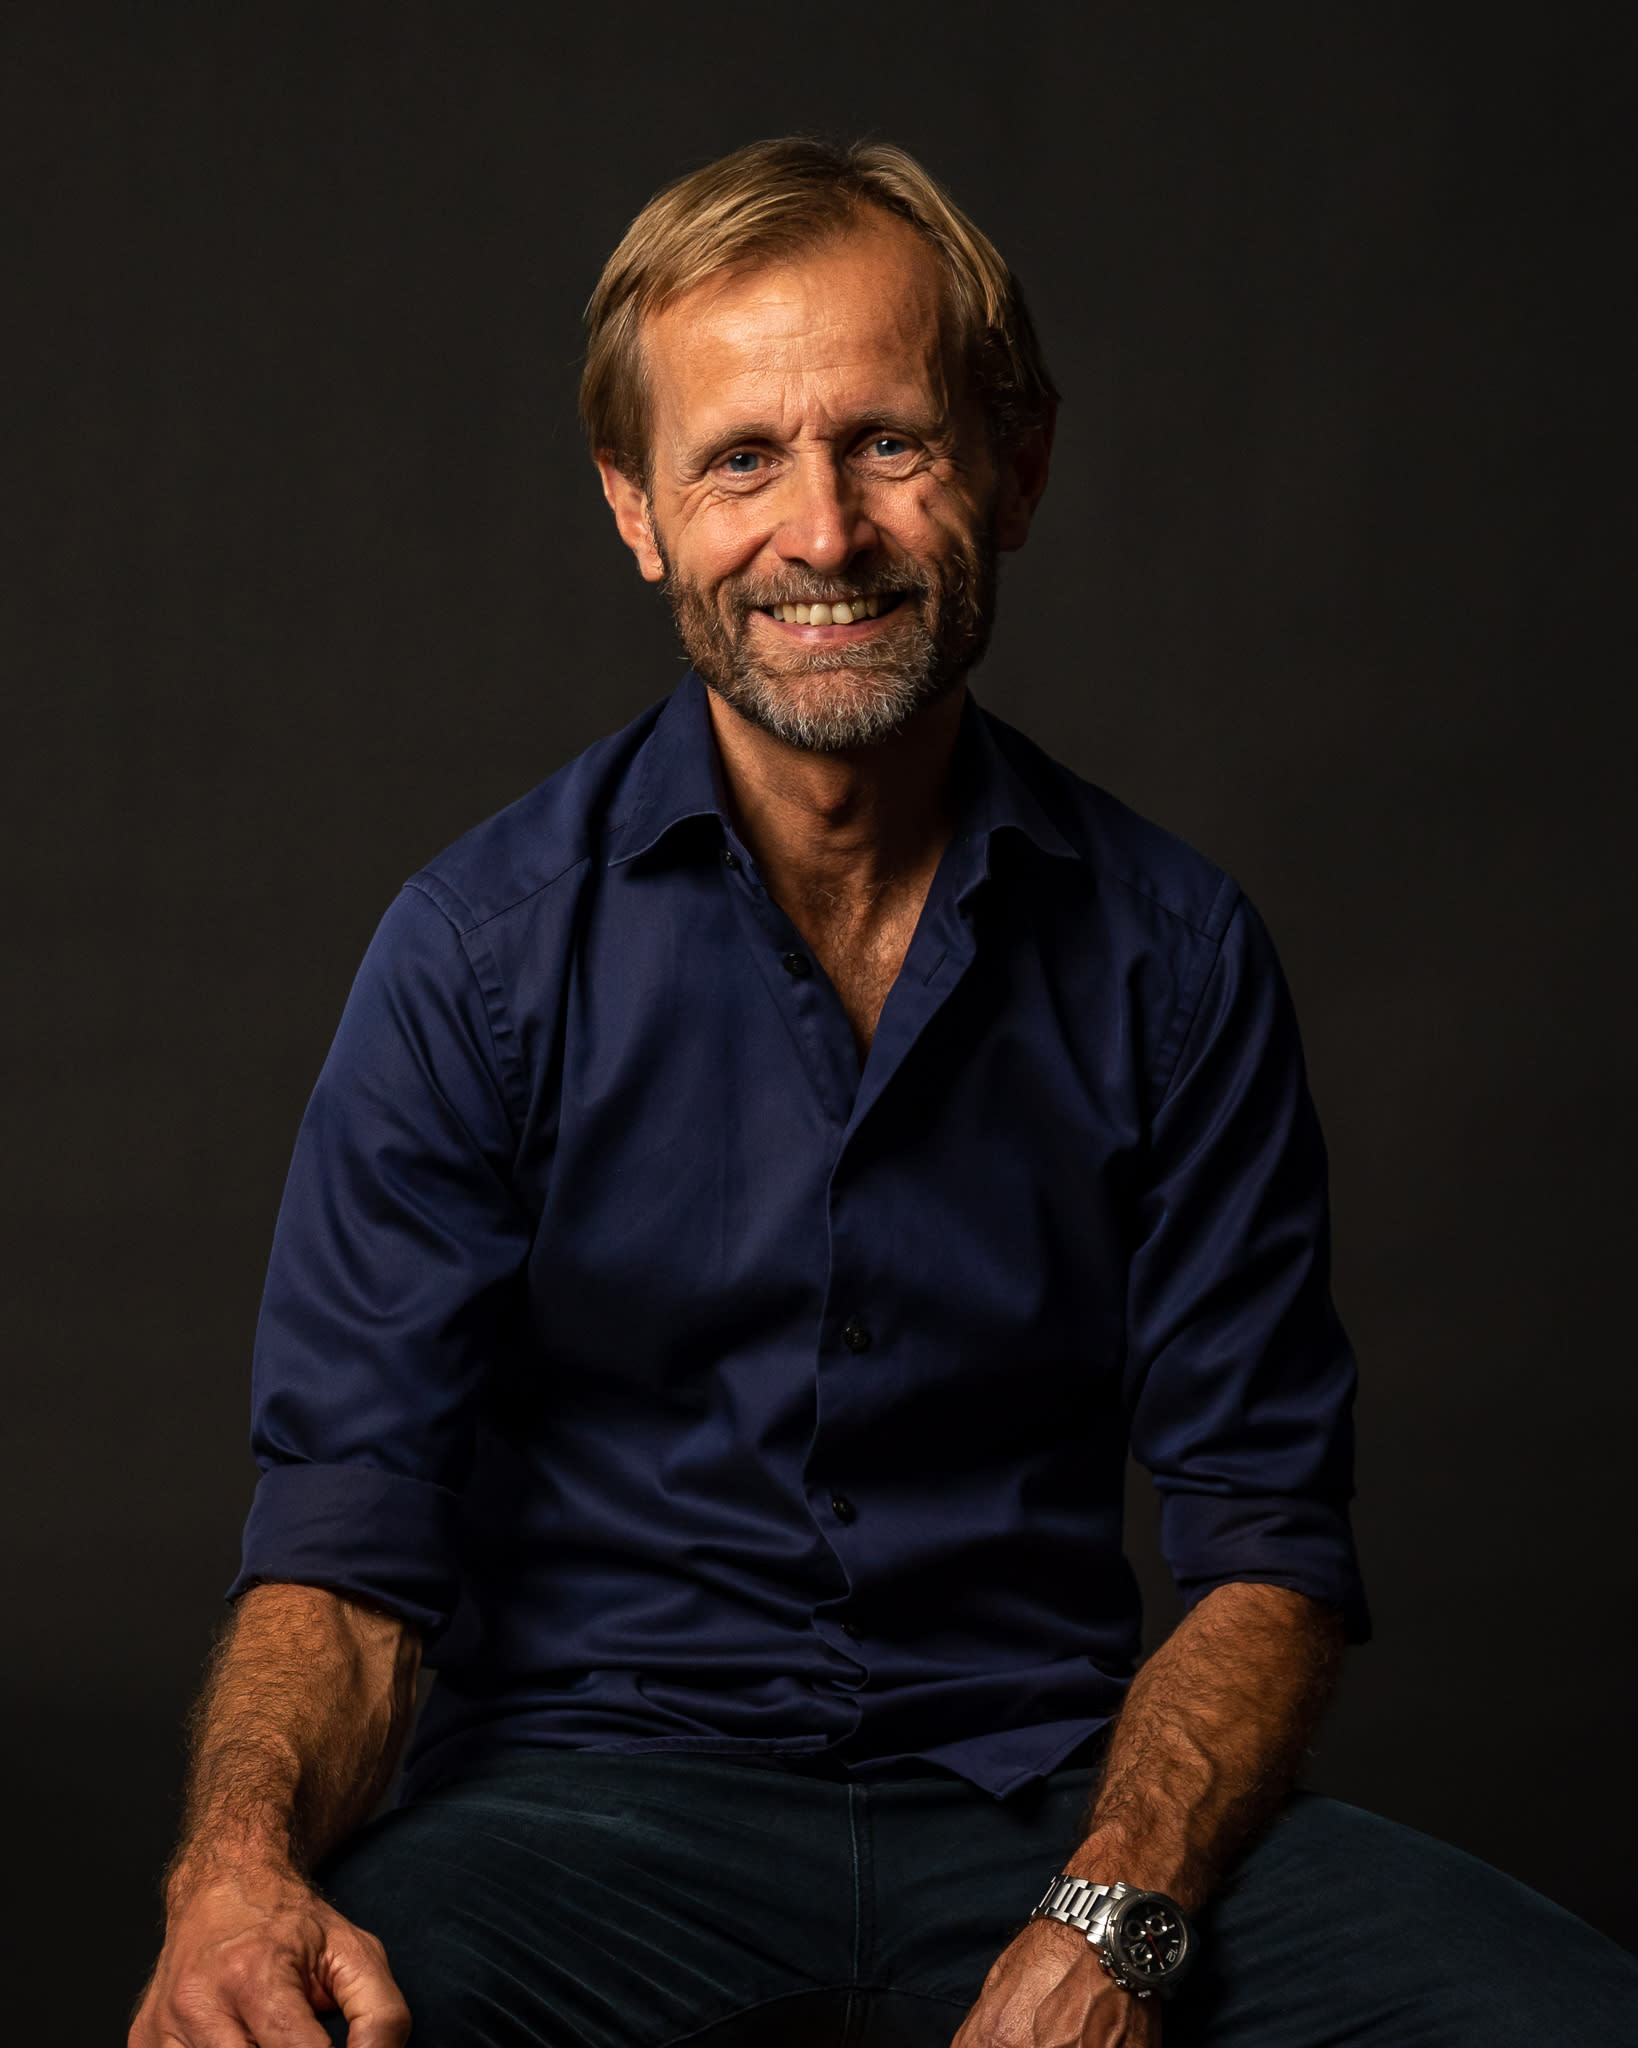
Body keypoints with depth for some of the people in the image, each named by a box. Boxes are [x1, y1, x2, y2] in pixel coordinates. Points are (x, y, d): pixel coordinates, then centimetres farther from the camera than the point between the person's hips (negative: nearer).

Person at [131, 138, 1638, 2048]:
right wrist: (240, 1859, -27)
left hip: (1058, 1795, 2)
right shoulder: (483, 952, -2)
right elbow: (348, 1542, -5)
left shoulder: (1173, 953, 3)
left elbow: (1264, 1540, 3)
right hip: (607, 1795, -2)